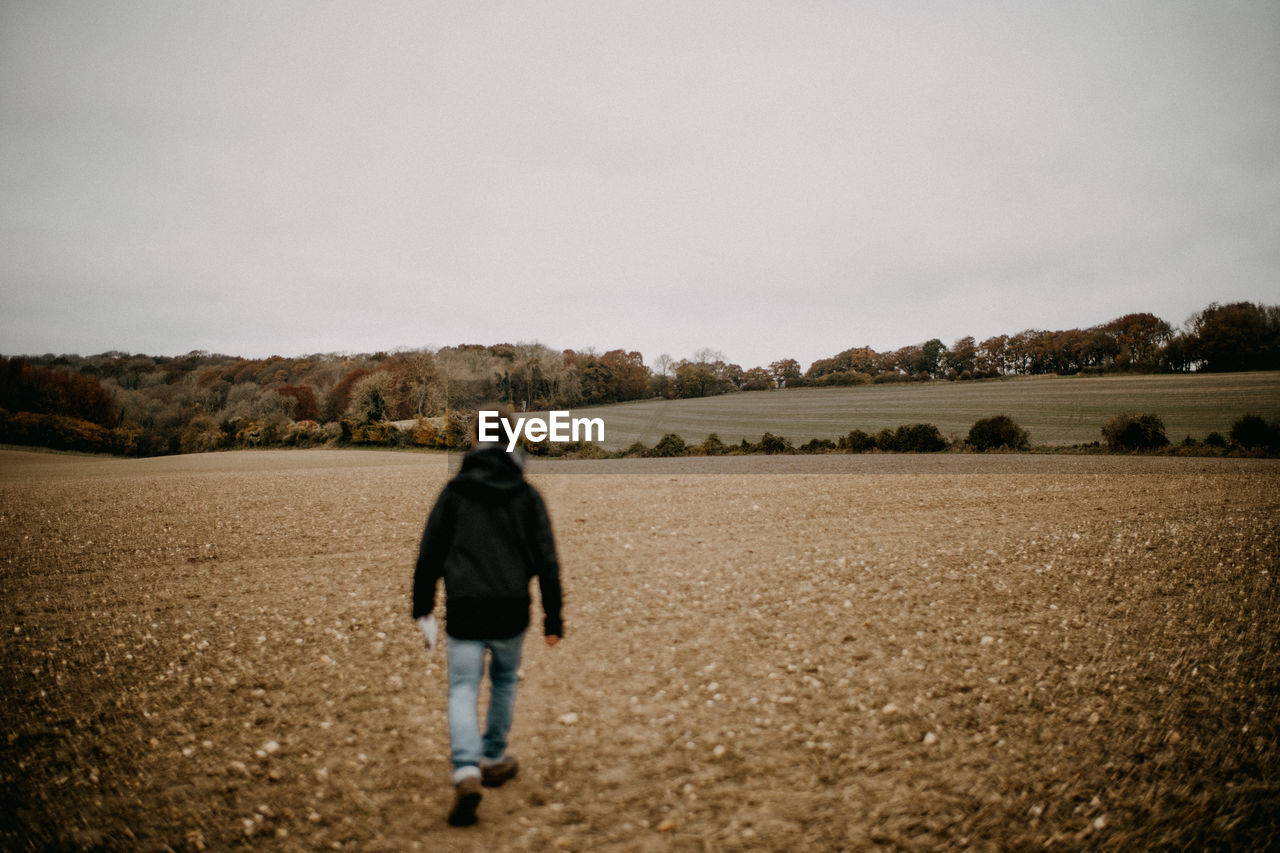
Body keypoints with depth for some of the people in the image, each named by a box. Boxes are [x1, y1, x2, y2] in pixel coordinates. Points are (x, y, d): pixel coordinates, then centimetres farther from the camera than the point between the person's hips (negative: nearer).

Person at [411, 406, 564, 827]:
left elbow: (429, 554, 3)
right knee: (504, 681, 22)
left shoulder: (454, 492, -1)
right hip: (511, 610, 1)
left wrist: (422, 607, 15)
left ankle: (466, 771, -15)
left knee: (463, 689, 4)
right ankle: (493, 760, 34)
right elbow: (547, 562, -1)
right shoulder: (527, 496, 1)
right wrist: (553, 619, 6)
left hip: (464, 610, -1)